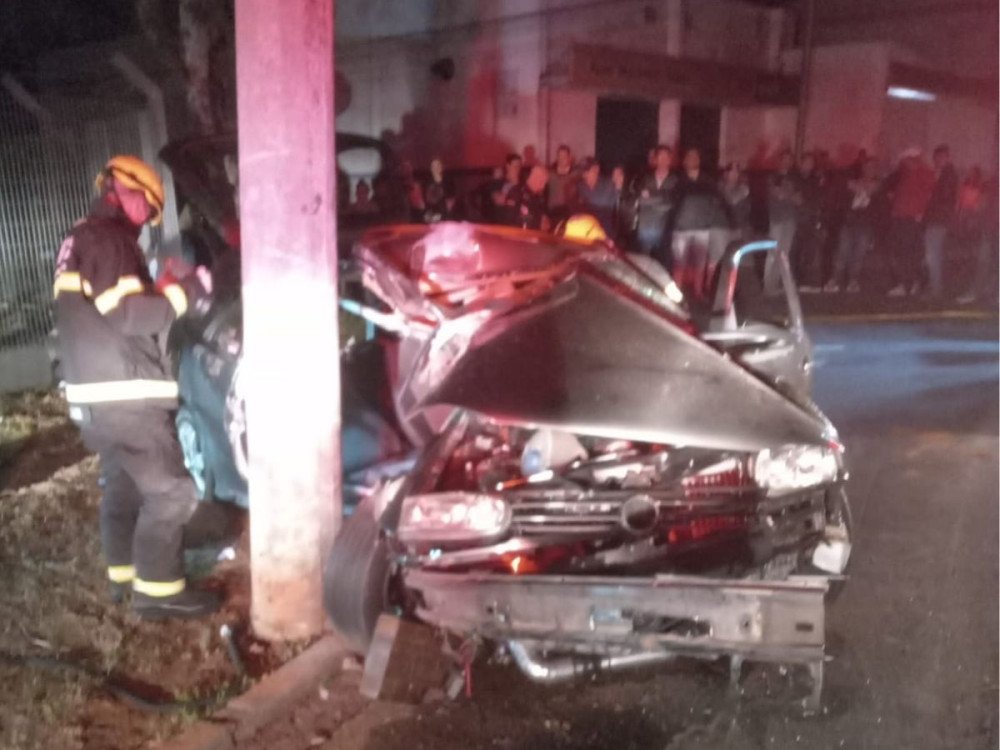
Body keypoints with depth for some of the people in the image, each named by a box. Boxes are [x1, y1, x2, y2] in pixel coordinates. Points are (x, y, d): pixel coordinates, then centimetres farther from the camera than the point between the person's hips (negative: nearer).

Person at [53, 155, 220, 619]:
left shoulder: (82, 239, 19)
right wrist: (186, 291, -14)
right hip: (122, 392, -11)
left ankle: (123, 573, 29)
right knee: (171, 491, -7)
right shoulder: (106, 239, -14)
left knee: (122, 485, 20)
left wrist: (161, 291, 14)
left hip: (94, 392, 11)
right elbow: (130, 314, -22)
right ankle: (157, 589, -2)